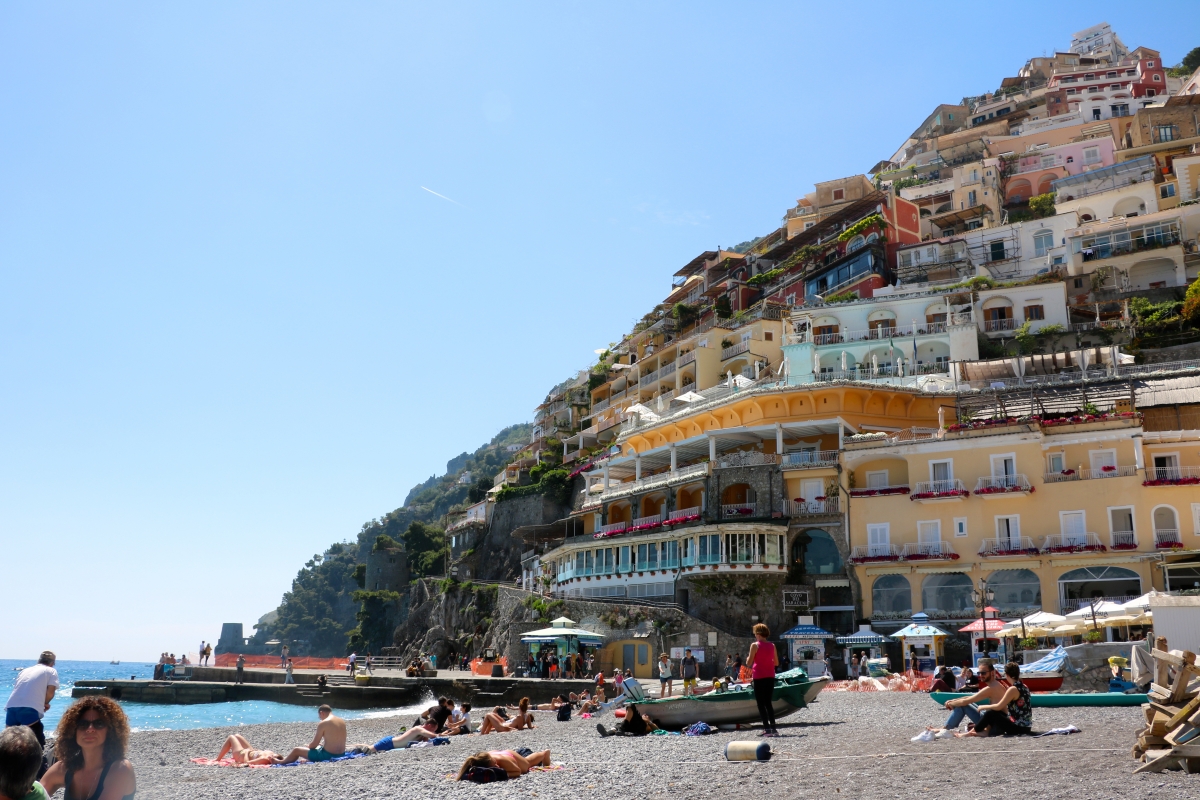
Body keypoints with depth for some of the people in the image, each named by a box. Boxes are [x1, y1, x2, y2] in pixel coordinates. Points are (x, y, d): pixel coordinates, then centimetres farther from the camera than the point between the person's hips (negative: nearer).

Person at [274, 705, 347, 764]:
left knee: (296, 750, 9)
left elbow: (314, 744, -9)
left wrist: (309, 746, 12)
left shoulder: (323, 723, -14)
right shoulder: (342, 721, 7)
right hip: (341, 754, 8)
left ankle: (281, 762, 36)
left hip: (328, 755, -8)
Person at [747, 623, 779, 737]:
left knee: (761, 703, 0)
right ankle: (773, 728, 8)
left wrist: (747, 658, 12)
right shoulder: (772, 645, 6)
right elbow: (776, 663, 10)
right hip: (770, 676, 5)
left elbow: (749, 662, -9)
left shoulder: (755, 645, -8)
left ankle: (767, 728, -7)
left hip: (759, 677, -5)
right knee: (768, 703, 13)